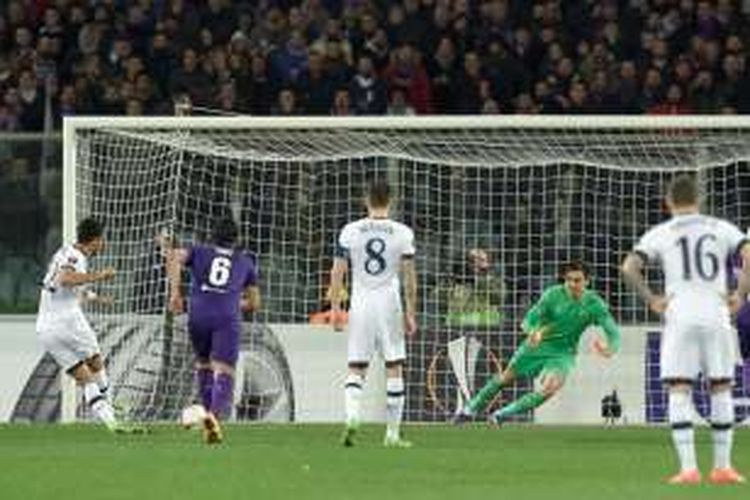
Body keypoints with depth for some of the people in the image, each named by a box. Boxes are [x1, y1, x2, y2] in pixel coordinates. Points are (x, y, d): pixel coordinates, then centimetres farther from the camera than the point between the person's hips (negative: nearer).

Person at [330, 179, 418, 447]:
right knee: (394, 368, 8)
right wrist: (410, 313, 6)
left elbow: (337, 272, -1)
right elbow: (409, 277, 0)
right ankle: (393, 433, 7)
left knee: (356, 369, 7)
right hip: (389, 305, -1)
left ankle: (352, 416, -19)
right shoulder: (402, 234, -2)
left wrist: (335, 308, 5)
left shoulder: (350, 231, 0)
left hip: (360, 305, 1)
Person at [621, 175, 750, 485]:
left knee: (679, 392, -1)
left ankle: (688, 468, -11)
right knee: (721, 389, 10)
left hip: (680, 318, -2)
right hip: (716, 317, 2)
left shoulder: (659, 234, 4)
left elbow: (629, 268, -8)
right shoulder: (722, 229, 9)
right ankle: (723, 467, 11)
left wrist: (651, 300, -1)